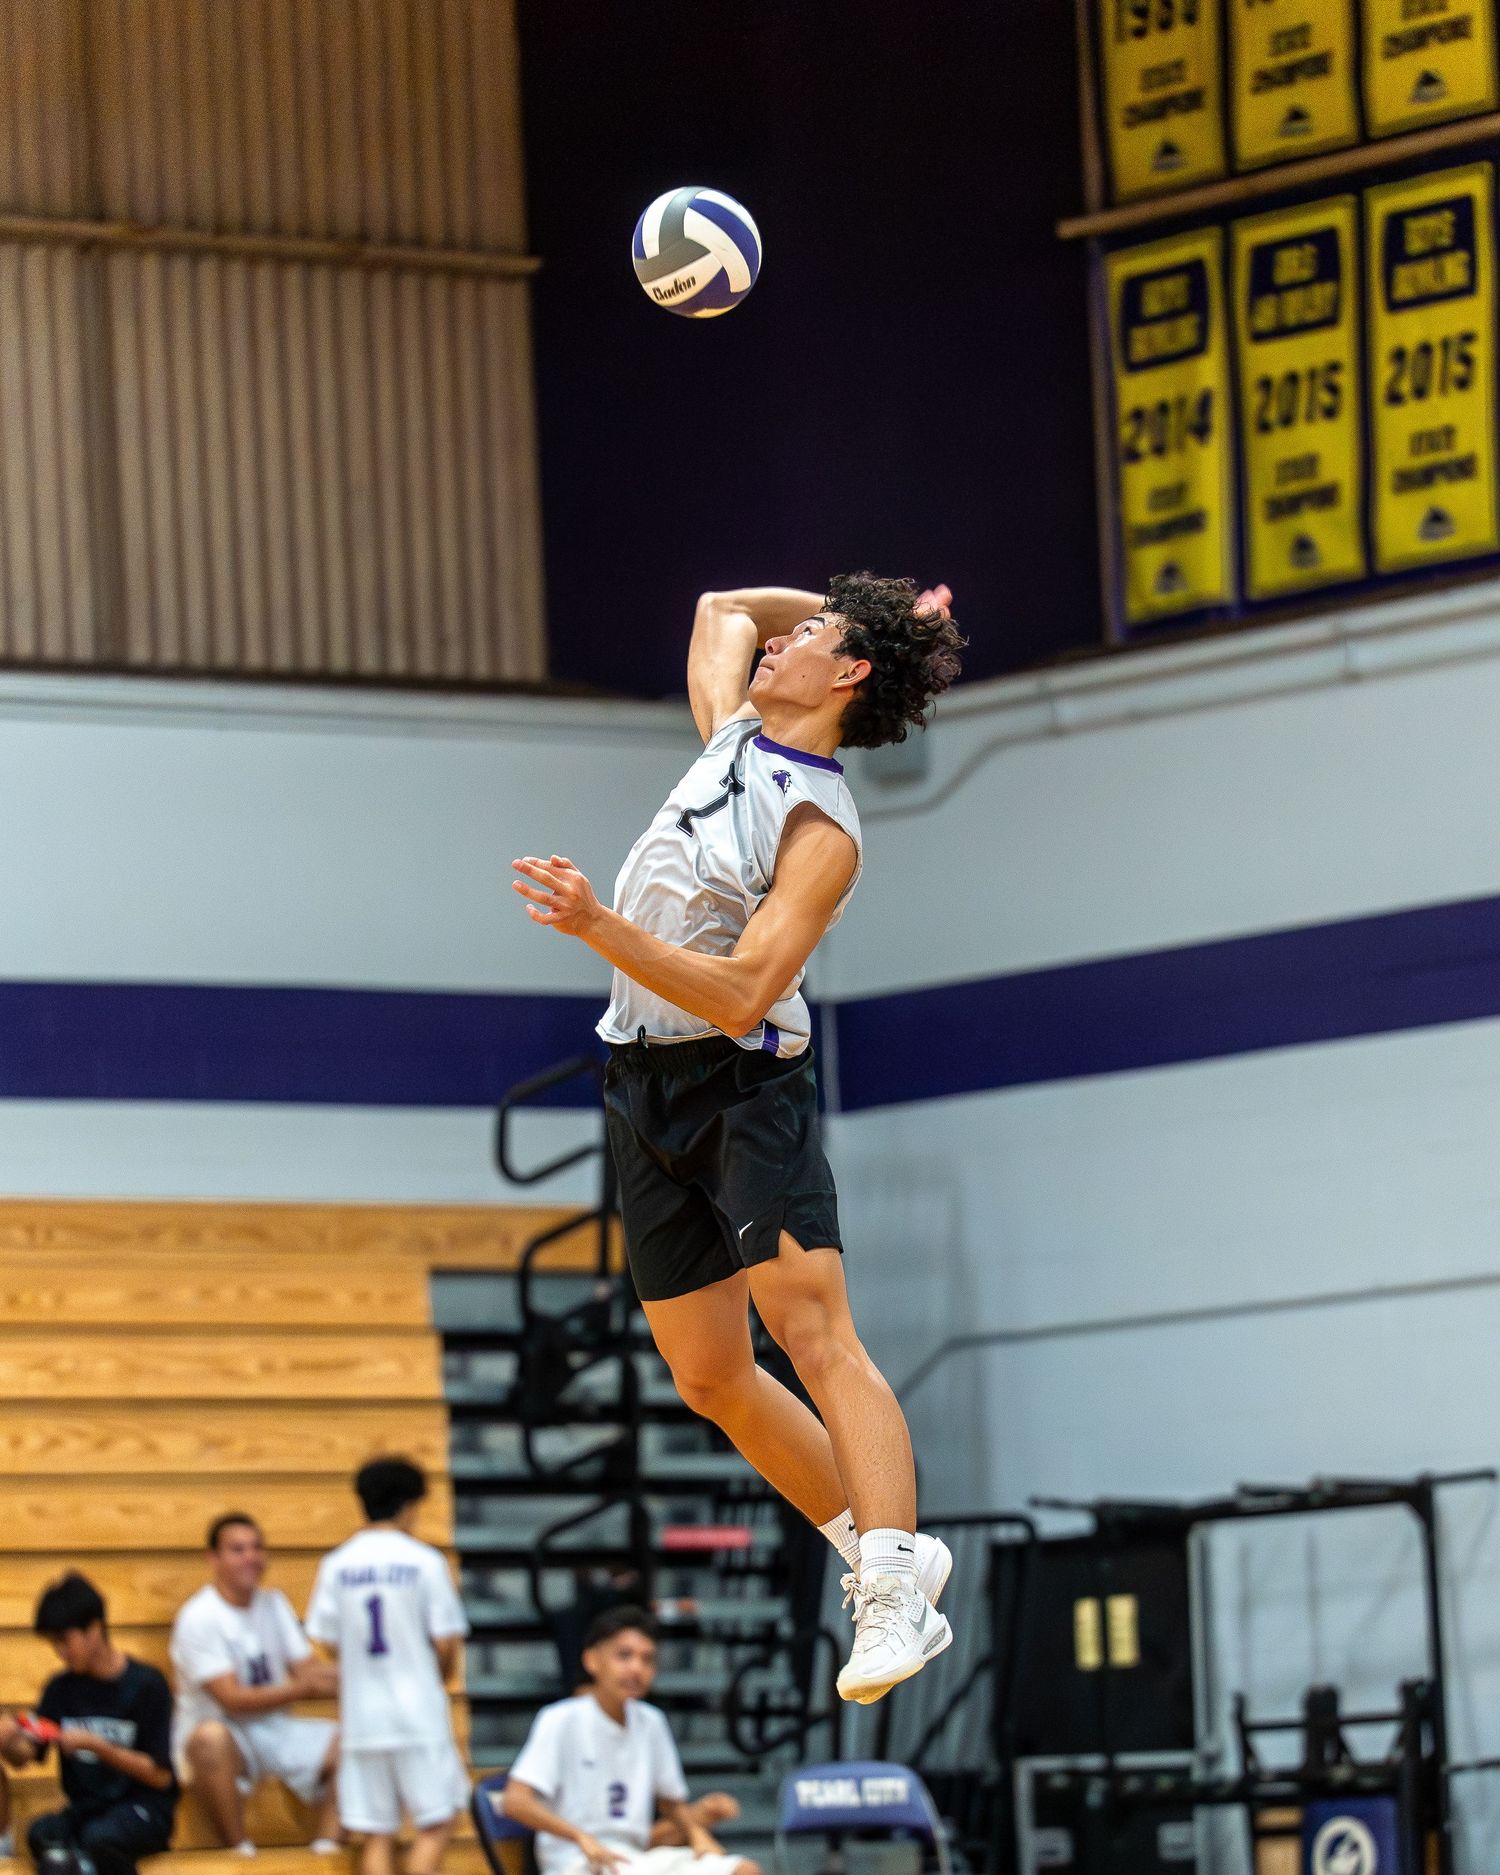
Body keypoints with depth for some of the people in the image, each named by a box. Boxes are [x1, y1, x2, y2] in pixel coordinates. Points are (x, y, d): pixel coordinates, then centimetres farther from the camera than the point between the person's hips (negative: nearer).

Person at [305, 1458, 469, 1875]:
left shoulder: (337, 1564, 3)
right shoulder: (424, 1561, -6)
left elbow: (328, 1640, 3)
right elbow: (446, 1641, -8)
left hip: (362, 1716, 3)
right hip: (419, 1714, -3)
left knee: (376, 1836, 6)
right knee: (436, 1824, 4)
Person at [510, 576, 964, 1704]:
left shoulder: (821, 832, -15)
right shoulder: (737, 736, 8)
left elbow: (742, 997, -25)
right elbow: (721, 610, 28)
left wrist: (601, 926, -31)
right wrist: (857, 606, 19)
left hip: (745, 1082, -8)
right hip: (648, 1088, 8)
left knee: (812, 1332, -21)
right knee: (711, 1377, 8)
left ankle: (895, 1588, -30)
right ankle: (876, 1544, 18)